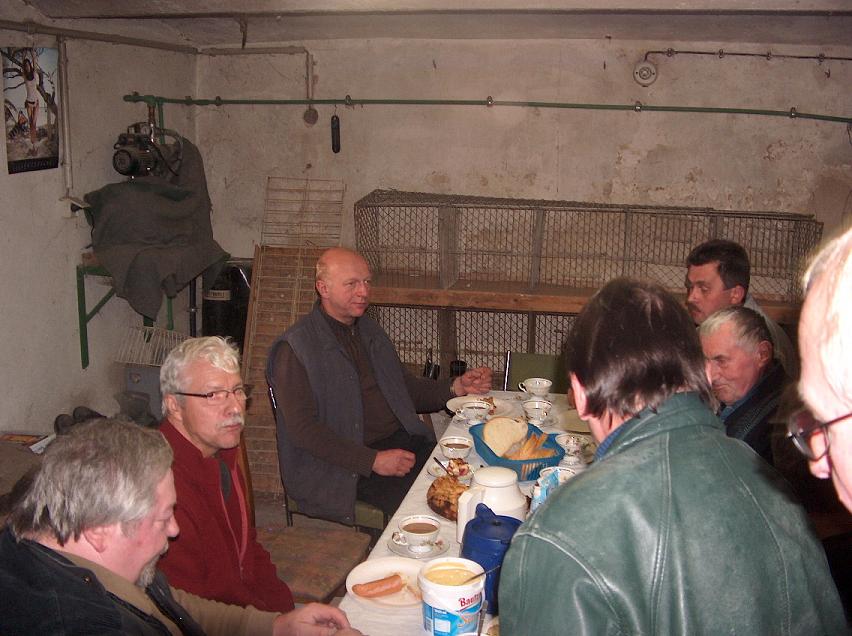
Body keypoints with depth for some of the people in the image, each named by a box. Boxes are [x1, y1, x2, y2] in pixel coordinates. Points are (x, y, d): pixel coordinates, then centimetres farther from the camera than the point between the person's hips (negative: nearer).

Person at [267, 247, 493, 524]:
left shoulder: (369, 330, 17)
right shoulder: (295, 348, -9)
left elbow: (406, 389, 23)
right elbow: (303, 430, -15)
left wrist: (457, 387, 5)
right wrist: (373, 461, -20)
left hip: (399, 440, 7)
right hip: (341, 466, -7)